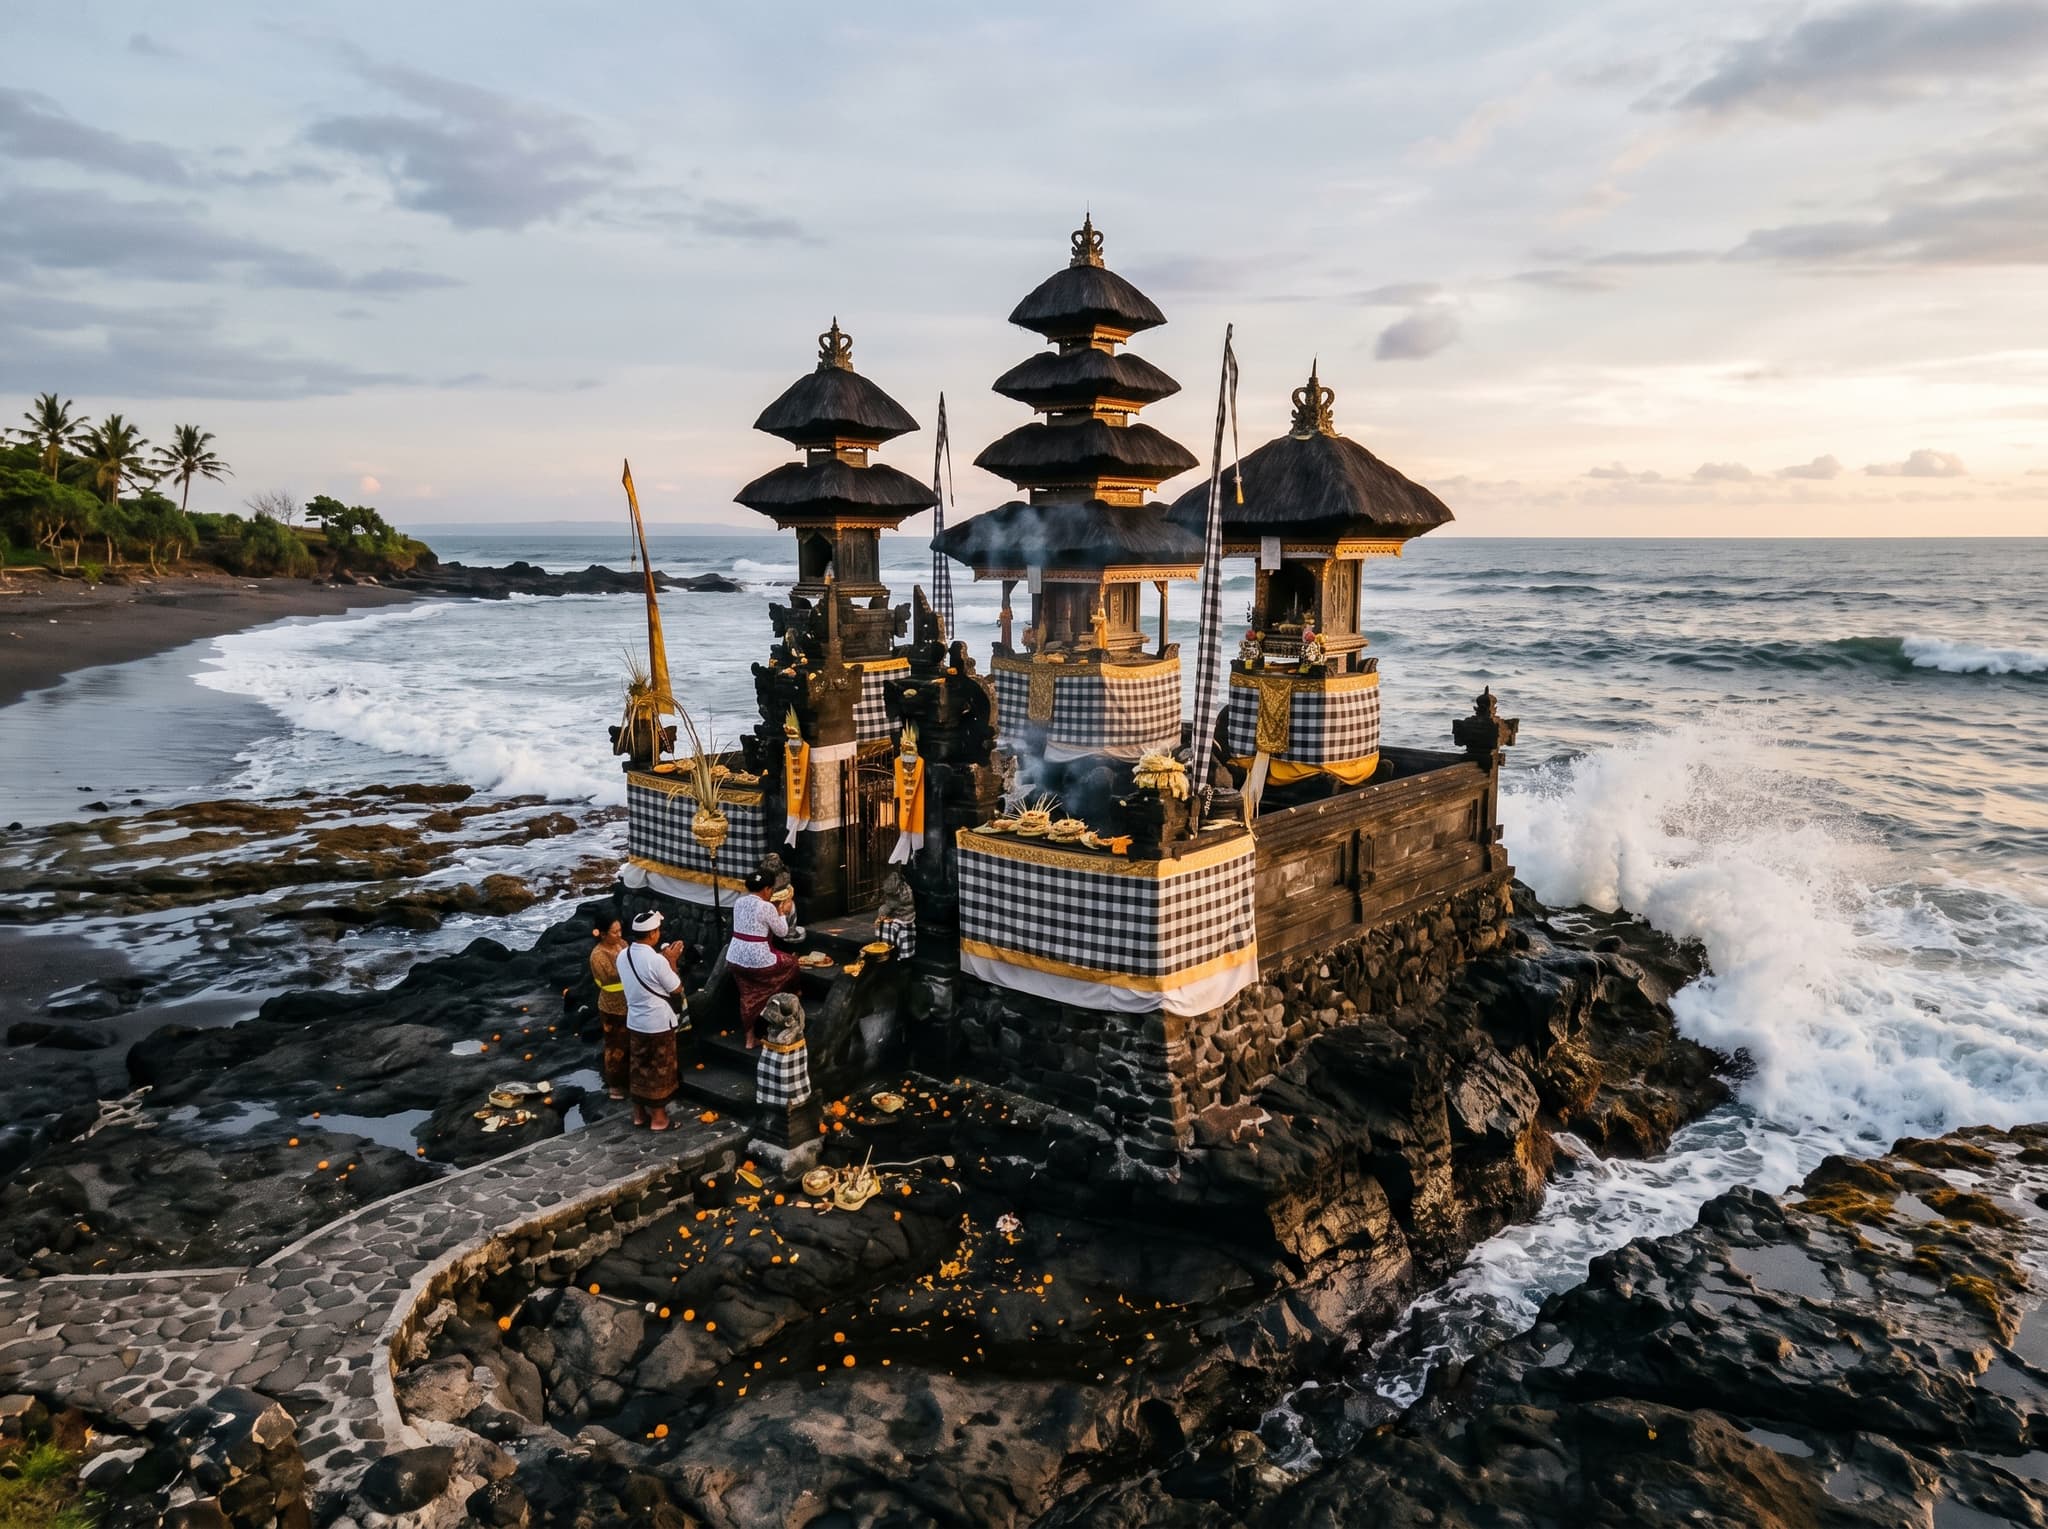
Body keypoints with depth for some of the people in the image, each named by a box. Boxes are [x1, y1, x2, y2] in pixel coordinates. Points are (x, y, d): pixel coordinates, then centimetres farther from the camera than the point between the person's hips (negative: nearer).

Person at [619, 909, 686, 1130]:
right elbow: (677, 988, -12)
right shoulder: (657, 961, -25)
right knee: (659, 1070, 9)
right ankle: (658, 1117, 20)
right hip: (659, 1024, -6)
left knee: (637, 1068, 19)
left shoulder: (623, 956, -3)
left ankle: (639, 1113, 31)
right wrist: (672, 961, -5)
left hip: (634, 1022, 6)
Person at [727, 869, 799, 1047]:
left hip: (734, 957, 7)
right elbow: (782, 932, -3)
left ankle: (750, 1038, 21)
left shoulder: (738, 902, 6)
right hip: (757, 959, -7)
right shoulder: (767, 907, -15)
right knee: (791, 962, 19)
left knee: (748, 996, 18)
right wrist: (781, 913, 13)